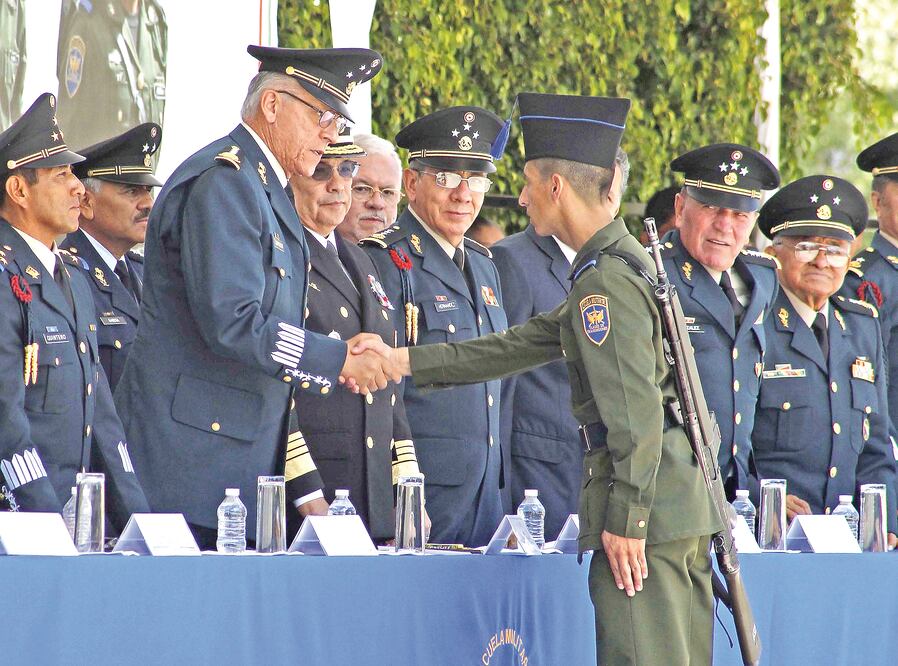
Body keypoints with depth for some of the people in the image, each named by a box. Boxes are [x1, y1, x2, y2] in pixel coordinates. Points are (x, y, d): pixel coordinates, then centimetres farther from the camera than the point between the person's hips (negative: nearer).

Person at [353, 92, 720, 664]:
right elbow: (520, 348, 25)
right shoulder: (623, 265, 19)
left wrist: (626, 518, -18)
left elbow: (637, 410, -19)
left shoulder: (606, 281, -13)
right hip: (686, 504, 10)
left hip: (646, 508, -10)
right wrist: (404, 360, 26)